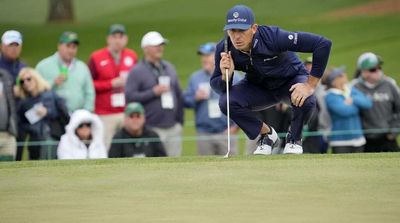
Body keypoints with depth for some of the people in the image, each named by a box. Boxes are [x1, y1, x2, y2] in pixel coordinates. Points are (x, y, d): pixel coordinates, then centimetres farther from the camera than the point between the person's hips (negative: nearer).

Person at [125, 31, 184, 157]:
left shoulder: (169, 68, 17)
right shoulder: (137, 71, -2)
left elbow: (179, 95, 20)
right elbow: (129, 96, -12)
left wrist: (180, 121, 14)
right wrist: (153, 92, -15)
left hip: (173, 128, 6)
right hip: (151, 129, -6)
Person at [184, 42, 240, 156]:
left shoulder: (232, 77, 2)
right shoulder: (195, 78, 10)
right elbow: (185, 101, 10)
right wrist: (195, 98, -11)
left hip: (226, 133, -2)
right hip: (204, 134, 3)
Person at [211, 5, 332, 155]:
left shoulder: (273, 37, -36)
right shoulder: (224, 49, -23)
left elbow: (323, 44, -37)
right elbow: (216, 85, -13)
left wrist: (310, 85, -33)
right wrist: (225, 76, -37)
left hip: (291, 80, -3)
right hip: (258, 88, 3)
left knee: (305, 101, -36)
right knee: (226, 102, -23)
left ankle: (294, 139, -1)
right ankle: (267, 134, 4)